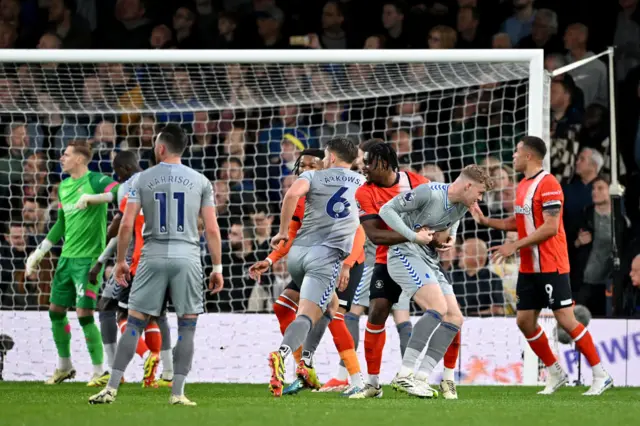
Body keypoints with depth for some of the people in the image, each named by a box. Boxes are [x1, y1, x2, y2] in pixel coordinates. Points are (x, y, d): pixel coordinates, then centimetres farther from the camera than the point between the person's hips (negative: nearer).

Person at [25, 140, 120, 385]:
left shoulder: (95, 181, -10)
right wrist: (39, 253, 25)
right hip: (67, 258, 8)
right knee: (56, 311, 10)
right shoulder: (64, 187, 14)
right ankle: (64, 366, 26)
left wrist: (95, 198, -41)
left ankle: (99, 370, 1)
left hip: (89, 259, -8)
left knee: (84, 314, -11)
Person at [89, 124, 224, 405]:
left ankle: (112, 388, 0)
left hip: (153, 258, 0)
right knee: (187, 327, 6)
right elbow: (212, 229, 0)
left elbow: (126, 224, -1)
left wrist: (120, 261, 9)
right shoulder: (200, 181, 4)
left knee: (134, 324, 4)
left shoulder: (142, 180, 3)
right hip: (187, 259, 0)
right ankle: (177, 393, -1)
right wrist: (217, 268, 6)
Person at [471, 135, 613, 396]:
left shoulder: (548, 184, -15)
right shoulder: (523, 186, 13)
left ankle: (601, 376, -4)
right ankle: (555, 374, 16)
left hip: (551, 267, -9)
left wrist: (515, 246, -21)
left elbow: (550, 227, -21)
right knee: (524, 321, 5)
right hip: (528, 268, 9)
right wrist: (485, 221, 12)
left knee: (566, 320, -11)